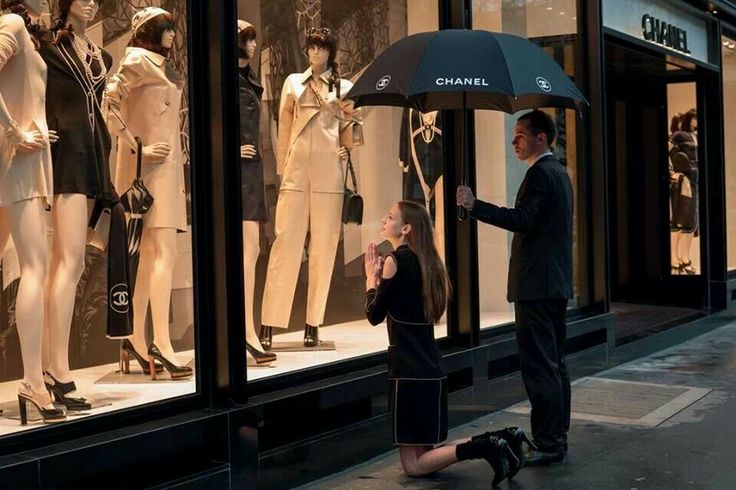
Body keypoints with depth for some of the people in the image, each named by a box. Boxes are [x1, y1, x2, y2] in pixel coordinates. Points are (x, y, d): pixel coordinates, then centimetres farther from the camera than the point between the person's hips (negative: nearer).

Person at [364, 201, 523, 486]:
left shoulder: (396, 260, -13)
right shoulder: (425, 262, 13)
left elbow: (375, 315, -6)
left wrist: (371, 277, 8)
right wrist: (381, 276, 16)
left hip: (410, 373, -9)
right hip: (431, 371, 9)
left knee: (414, 465, -2)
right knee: (422, 456, 16)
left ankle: (487, 446, -14)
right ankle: (494, 443, 5)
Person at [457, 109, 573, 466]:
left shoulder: (540, 173, -13)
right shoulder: (559, 172, 18)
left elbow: (522, 219, -25)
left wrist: (474, 205, -27)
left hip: (536, 286, -11)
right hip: (557, 283, 11)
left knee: (538, 366, -8)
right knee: (554, 364, 13)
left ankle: (547, 445, -5)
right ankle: (556, 438, 20)